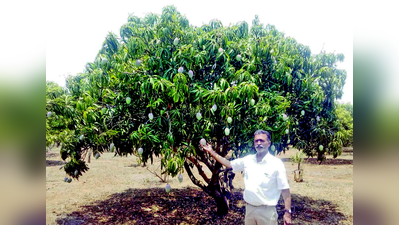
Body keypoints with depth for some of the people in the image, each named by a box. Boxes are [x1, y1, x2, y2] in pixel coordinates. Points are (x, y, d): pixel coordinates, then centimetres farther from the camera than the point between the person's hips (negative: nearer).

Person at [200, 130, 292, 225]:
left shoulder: (277, 163, -10)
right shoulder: (248, 160, 3)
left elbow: (285, 189, -10)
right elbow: (229, 164, 12)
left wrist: (287, 212, -14)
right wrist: (211, 152, 8)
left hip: (266, 211, -4)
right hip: (249, 209, 5)